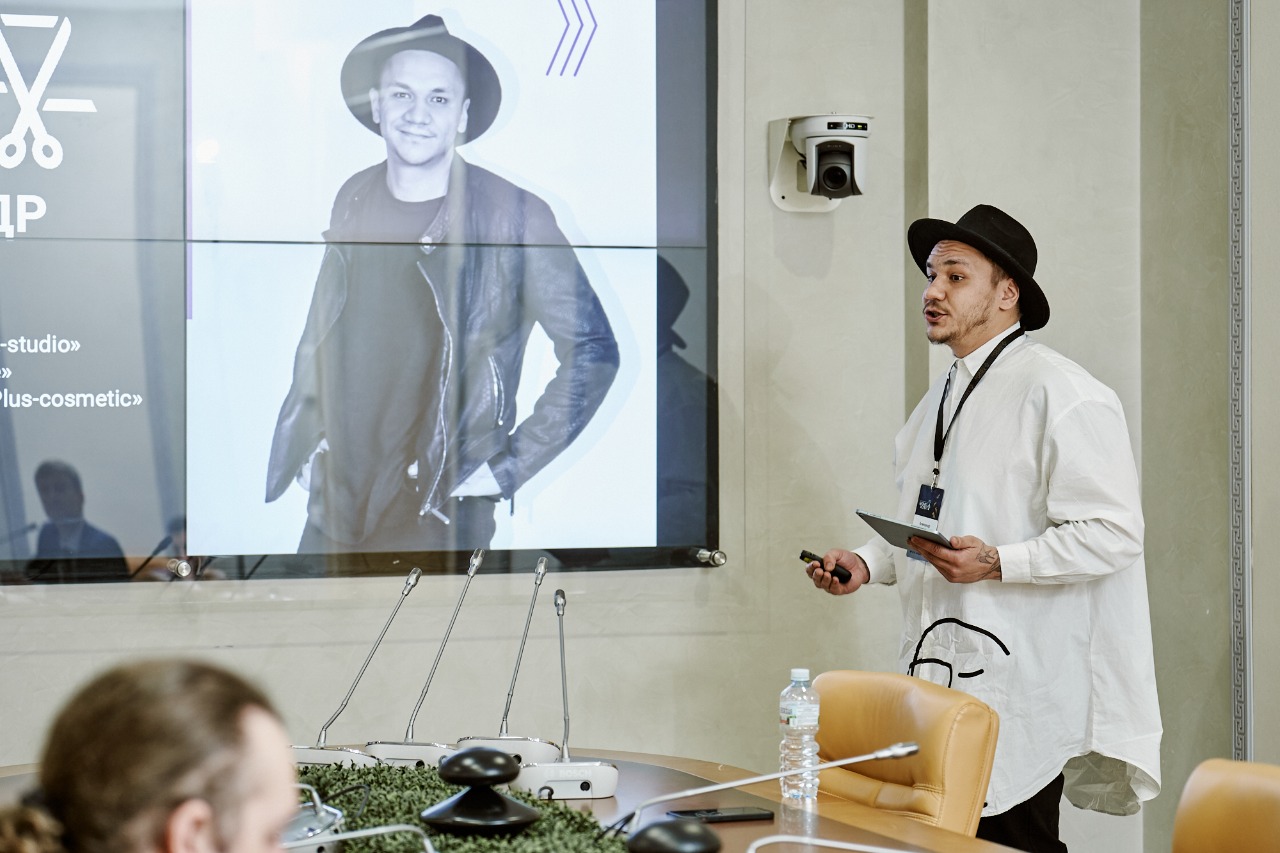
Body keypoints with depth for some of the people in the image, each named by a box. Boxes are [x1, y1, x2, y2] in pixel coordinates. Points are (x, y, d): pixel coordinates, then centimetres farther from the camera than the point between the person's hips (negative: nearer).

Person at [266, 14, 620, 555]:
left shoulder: (515, 217, -10)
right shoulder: (354, 200, 5)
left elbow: (592, 351, -6)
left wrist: (510, 467, -7)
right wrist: (304, 443, 13)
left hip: (438, 515, -4)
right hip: (332, 500, 5)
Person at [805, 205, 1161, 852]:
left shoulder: (1061, 393, -9)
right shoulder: (943, 397, 19)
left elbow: (1111, 533, -15)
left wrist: (997, 563, -25)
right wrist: (866, 563, 10)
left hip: (1021, 687, -8)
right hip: (939, 676, 8)